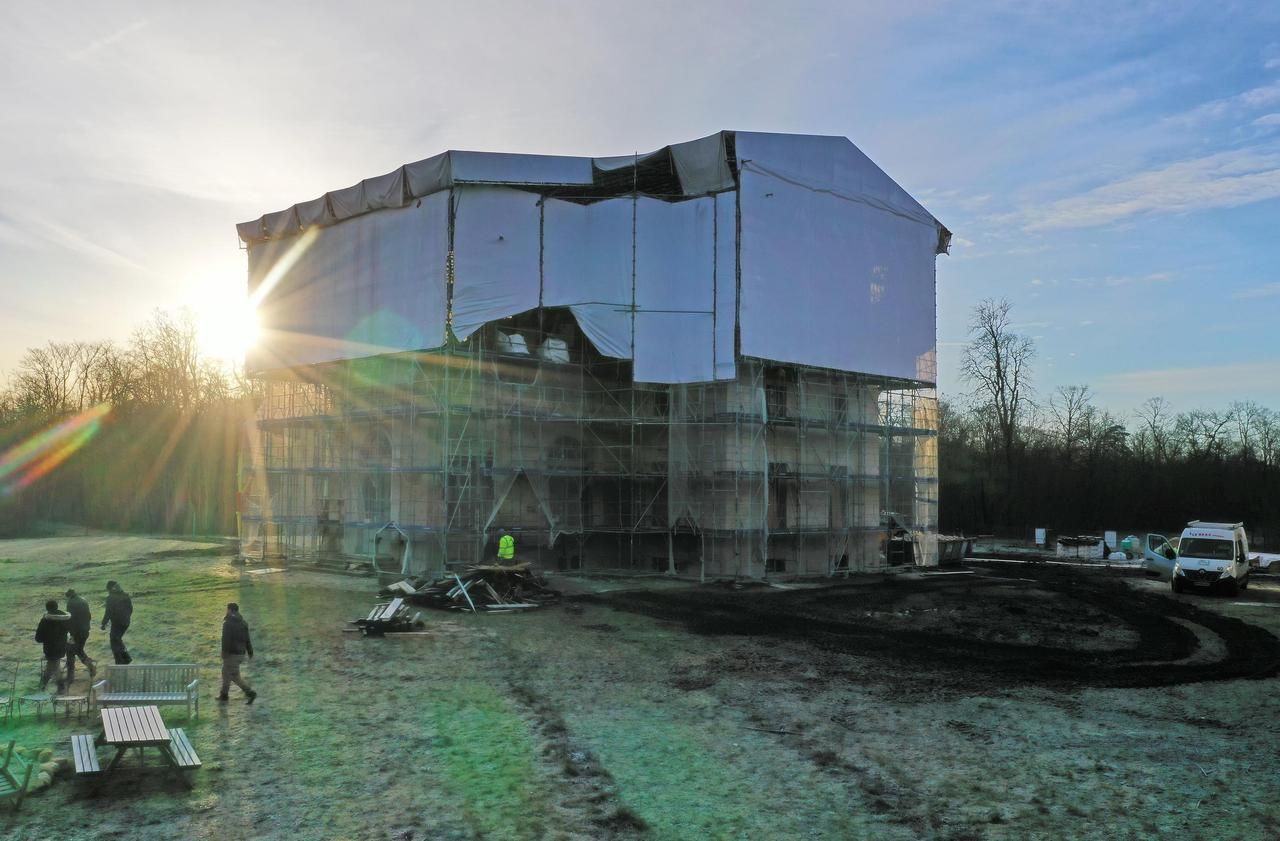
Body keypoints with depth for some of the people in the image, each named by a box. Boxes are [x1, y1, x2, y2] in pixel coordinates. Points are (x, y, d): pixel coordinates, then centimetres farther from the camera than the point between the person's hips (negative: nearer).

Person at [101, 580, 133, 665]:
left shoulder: (111, 598, -14)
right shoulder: (126, 596, 6)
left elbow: (108, 612, -16)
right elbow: (131, 609, 12)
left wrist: (104, 624, -8)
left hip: (116, 623, -7)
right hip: (125, 622, 7)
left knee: (115, 643, 6)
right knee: (118, 639, 23)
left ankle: (120, 663, 5)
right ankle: (126, 657, 15)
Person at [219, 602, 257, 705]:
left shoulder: (227, 623, -17)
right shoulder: (243, 623, 6)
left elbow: (226, 640, -21)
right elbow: (247, 639, 8)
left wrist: (224, 654, -16)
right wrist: (250, 652, 11)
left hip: (232, 654, -8)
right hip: (241, 653, 8)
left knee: (235, 677, -2)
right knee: (226, 672, 22)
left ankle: (250, 693, -11)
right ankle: (223, 695, 29)